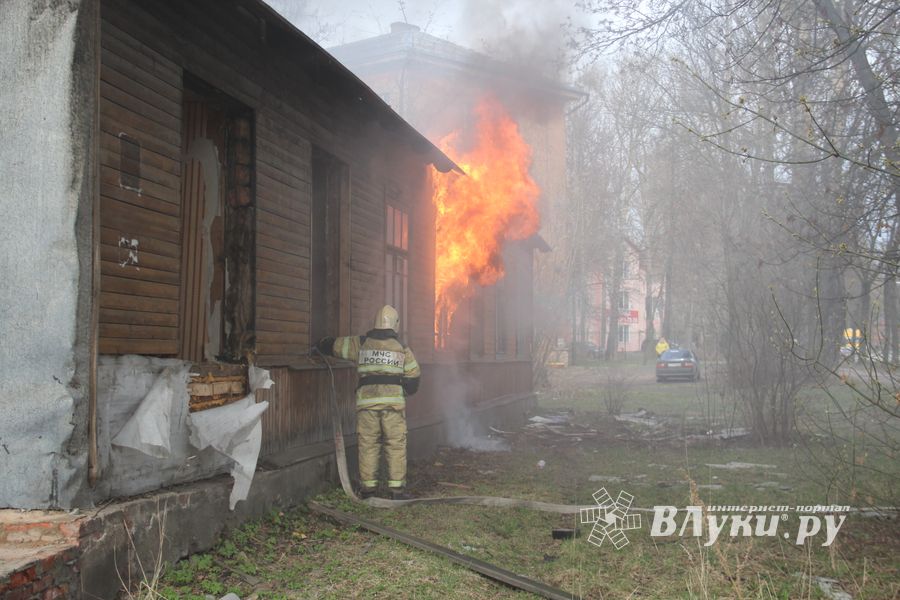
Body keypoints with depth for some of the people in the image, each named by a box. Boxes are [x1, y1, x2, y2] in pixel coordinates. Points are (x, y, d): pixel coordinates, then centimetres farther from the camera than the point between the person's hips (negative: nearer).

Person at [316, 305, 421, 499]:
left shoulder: (360, 344, 7)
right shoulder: (402, 348, 5)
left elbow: (333, 345, 18)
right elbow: (414, 376, 8)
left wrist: (321, 345, 41)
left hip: (366, 402, 1)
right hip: (394, 403, -1)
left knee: (368, 445, 7)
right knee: (396, 445, 4)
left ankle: (368, 488, 9)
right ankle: (397, 488, 3)